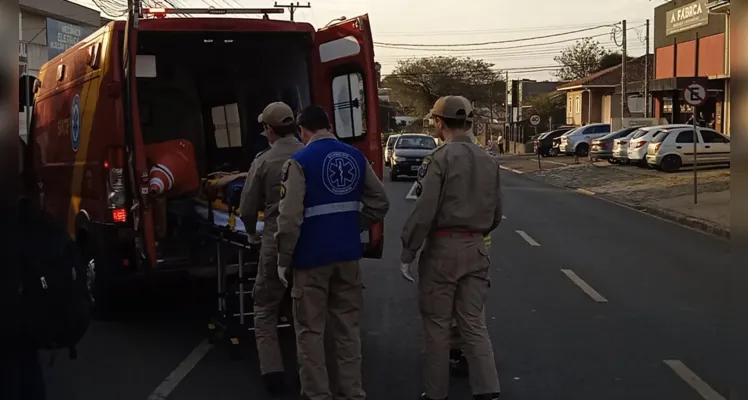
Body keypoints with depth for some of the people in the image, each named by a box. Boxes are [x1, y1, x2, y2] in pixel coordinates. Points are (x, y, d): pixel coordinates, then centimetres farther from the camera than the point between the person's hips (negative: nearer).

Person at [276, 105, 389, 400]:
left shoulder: (300, 161, -13)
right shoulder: (356, 157, 3)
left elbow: (290, 217, -17)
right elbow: (379, 203, 8)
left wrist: (283, 259, -7)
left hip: (312, 258, -5)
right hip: (348, 255, 5)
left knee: (310, 330, 7)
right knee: (348, 327, 14)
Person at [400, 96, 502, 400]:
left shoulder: (439, 159, -12)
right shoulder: (489, 161, 8)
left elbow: (424, 211, -17)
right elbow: (496, 213, 12)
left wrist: (407, 253, -10)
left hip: (442, 248, -5)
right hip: (477, 249, 6)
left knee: (437, 324, 6)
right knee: (474, 323, 10)